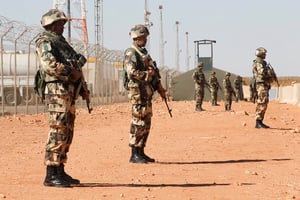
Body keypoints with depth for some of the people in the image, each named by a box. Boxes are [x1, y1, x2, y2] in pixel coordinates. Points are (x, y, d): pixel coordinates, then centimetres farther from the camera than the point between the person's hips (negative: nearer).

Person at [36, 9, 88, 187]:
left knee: (67, 133, 11)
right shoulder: (45, 42, -6)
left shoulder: (61, 42, 23)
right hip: (58, 92, -10)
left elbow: (75, 65, 28)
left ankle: (60, 172, 16)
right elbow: (49, 64, -23)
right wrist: (71, 72, -18)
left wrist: (82, 88, 19)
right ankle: (51, 175, -12)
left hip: (69, 92, 10)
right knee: (58, 132, -12)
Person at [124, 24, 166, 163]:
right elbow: (131, 72, -21)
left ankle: (141, 152, 16)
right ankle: (134, 155, -6)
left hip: (147, 93, 9)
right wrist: (147, 74, -14)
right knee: (138, 123, -9)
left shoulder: (144, 53, 21)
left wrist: (159, 87, 17)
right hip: (137, 92, -9)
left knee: (146, 124, 10)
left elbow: (153, 72, 24)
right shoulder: (131, 53, -8)